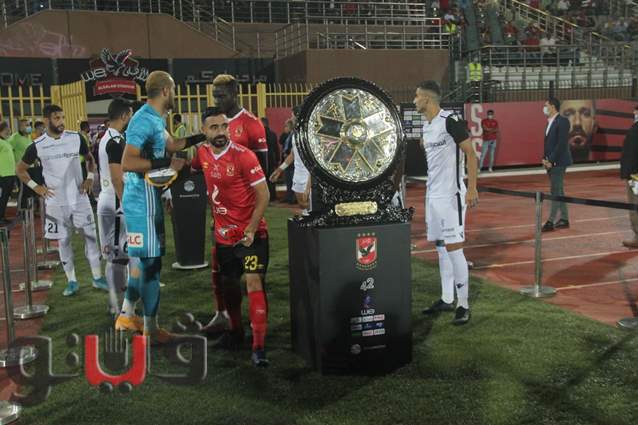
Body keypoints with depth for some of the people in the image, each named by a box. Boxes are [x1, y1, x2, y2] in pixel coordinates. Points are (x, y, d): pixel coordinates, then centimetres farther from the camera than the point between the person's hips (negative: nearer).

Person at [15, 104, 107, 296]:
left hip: (79, 198, 1)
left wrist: (90, 177, -1)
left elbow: (90, 159, 14)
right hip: (56, 201, -1)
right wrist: (36, 187, -2)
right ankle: (72, 281, 17)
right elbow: (20, 169, 8)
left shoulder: (76, 138, -3)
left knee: (91, 235, 2)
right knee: (63, 240, 6)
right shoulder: (37, 146, -5)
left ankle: (97, 277, 13)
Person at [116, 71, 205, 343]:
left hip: (145, 199, 10)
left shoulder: (155, 119, 12)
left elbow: (172, 145, 28)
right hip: (143, 201, -10)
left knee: (141, 259, 18)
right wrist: (166, 163, -22)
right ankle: (151, 328, 8)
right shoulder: (145, 120, -18)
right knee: (150, 261, -2)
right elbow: (127, 163, -25)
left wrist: (203, 136, 28)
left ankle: (126, 314, 31)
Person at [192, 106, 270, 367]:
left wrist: (250, 230, -18)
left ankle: (259, 346, -12)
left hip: (250, 233, -6)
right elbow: (190, 170, 25)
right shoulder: (202, 153, 1)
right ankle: (236, 330, 39)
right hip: (223, 234, 6)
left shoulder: (243, 156, -17)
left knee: (254, 282, -14)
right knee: (228, 283, 17)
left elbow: (263, 196, -16)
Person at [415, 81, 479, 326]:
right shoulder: (426, 125, 13)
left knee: (453, 248, -7)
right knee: (440, 247, 12)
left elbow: (471, 154, -14)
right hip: (432, 195, 9)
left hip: (450, 195, -9)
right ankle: (446, 300, 21)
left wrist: (472, 188, -20)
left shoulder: (450, 120, -13)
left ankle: (463, 305, 3)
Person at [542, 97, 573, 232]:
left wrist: (551, 160, -18)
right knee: (558, 191, 12)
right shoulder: (550, 122, 14)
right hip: (550, 162, 9)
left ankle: (551, 222, -7)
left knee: (556, 191, -7)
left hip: (558, 162, -9)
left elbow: (561, 143, -18)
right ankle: (564, 219, 19)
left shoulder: (562, 121, -13)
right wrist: (545, 159, 4)